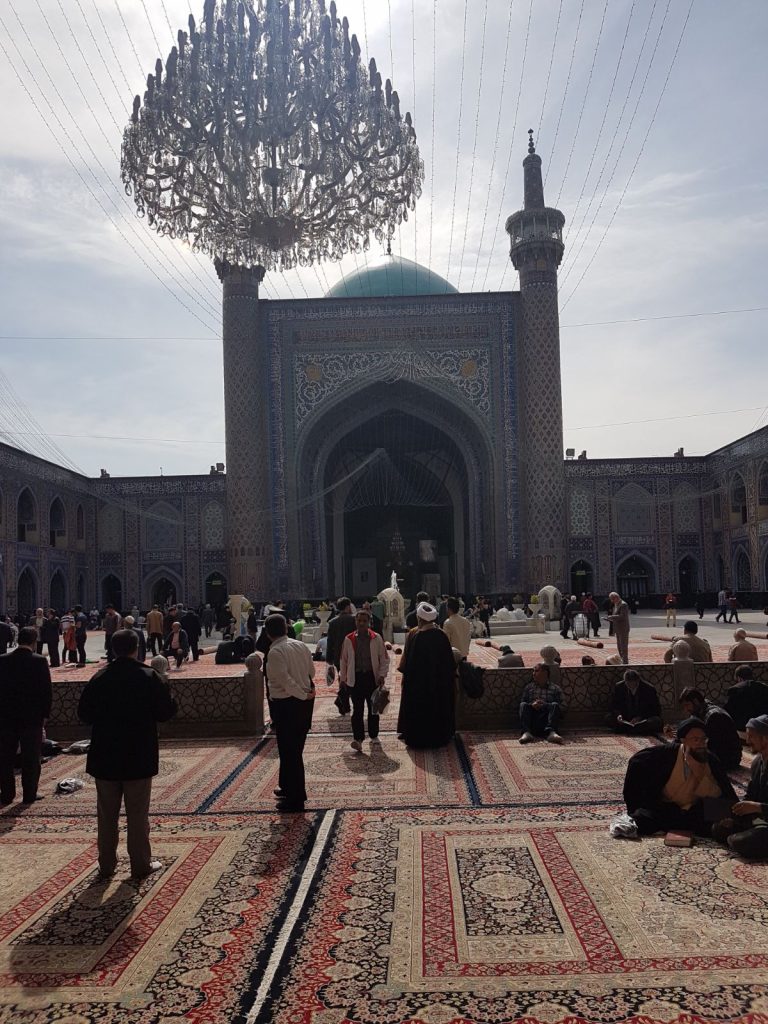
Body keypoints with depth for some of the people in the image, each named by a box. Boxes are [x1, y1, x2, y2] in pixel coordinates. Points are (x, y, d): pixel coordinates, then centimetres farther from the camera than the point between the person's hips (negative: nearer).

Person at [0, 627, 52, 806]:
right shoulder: (39, 661, -11)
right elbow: (47, 690, -10)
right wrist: (45, 714, 0)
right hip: (32, 717, -3)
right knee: (31, 759, 6)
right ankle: (29, 795, 11)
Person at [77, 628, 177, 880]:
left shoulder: (99, 678, -4)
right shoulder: (148, 677, -12)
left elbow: (84, 714, 2)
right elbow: (166, 712, -9)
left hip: (105, 757, 3)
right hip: (139, 756, -2)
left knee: (107, 814, 14)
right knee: (138, 814, 7)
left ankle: (107, 865, 22)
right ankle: (141, 864, 14)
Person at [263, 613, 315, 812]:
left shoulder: (275, 652, -18)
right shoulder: (301, 646, 3)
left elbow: (286, 681, -24)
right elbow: (312, 672, 13)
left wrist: (304, 695, -13)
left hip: (285, 704, -7)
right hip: (303, 703, 8)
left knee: (289, 751, 3)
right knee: (295, 749, 20)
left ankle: (296, 799, 11)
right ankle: (289, 788, 35)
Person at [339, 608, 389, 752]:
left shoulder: (376, 638, -1)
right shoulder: (349, 639, 1)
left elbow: (384, 658, 3)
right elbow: (344, 660, 8)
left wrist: (382, 674, -6)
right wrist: (343, 677, 10)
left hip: (372, 677, 1)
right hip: (355, 678, -1)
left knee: (373, 708, 11)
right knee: (357, 710, -5)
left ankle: (373, 734, 26)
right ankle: (358, 739, -8)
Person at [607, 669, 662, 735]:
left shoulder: (649, 689, -12)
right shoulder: (619, 687, -6)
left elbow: (656, 709, -8)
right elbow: (614, 705, 2)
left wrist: (640, 717, -23)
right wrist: (618, 715, -21)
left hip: (643, 720, -2)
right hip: (625, 719, 2)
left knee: (656, 721, -33)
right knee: (609, 718, -23)